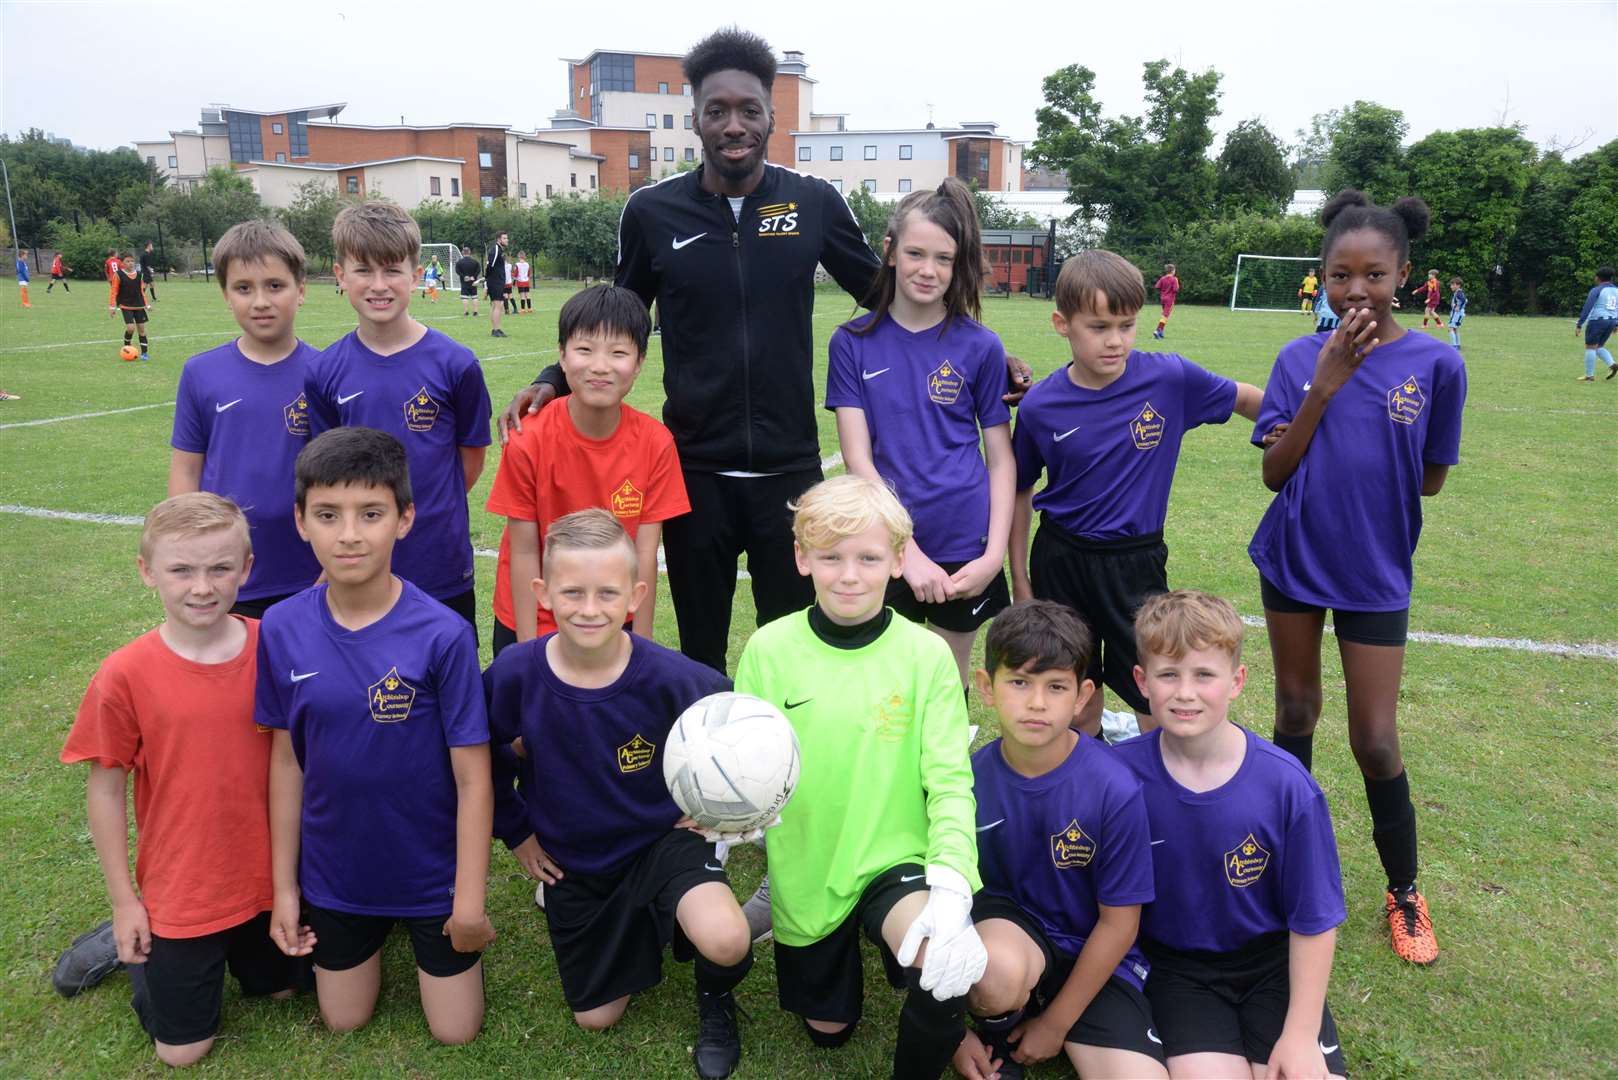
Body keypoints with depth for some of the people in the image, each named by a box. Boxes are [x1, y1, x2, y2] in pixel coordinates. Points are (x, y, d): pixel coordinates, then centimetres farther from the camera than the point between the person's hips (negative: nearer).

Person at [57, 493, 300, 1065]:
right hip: (180, 891, -2)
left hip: (267, 876, 3)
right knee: (183, 1050, 13)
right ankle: (127, 942, 32)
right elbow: (105, 789, -8)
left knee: (282, 987, 22)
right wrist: (123, 900, -2)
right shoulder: (124, 675, -18)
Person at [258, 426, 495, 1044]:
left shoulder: (442, 635, -24)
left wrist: (469, 900, -14)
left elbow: (473, 778, -17)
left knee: (455, 1031, 13)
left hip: (432, 871, -2)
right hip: (333, 872, 3)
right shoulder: (282, 629, -13)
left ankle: (426, 929, 39)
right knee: (345, 1021, 20)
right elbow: (287, 761, -3)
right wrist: (284, 884, 1)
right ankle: (375, 934, 47)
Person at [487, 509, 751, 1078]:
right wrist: (515, 829, 3)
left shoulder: (669, 678, -26)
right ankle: (638, 935, 46)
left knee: (724, 941, -32)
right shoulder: (515, 673, -22)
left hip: (663, 836, -2)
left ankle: (715, 995, 7)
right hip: (573, 860, 3)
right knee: (596, 1018, 15)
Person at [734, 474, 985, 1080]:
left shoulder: (926, 655, -12)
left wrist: (952, 885, -27)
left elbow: (949, 780, -13)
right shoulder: (768, 649, -10)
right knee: (828, 1028, 18)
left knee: (949, 966, -31)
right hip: (806, 868, 2)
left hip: (898, 858, -2)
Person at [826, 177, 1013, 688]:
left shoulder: (980, 347, -1)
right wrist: (908, 551, -13)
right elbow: (857, 457, -7)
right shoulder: (854, 342, -2)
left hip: (964, 549, 0)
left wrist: (994, 555, -8)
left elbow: (1001, 460, 2)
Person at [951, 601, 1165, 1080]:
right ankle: (999, 1034, 1)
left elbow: (1118, 922, -10)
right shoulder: (967, 781, -14)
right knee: (998, 971, -35)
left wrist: (1056, 1024, -5)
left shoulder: (1115, 789, -19)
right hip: (1005, 928, 1)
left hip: (1094, 957, 0)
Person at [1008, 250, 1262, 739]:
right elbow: (1021, 493, 3)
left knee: (1159, 706, 3)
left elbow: (1244, 398, 7)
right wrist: (1019, 579, 6)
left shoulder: (1170, 377, -12)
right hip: (1060, 562, 1)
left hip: (1135, 564, -1)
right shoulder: (1041, 405, -9)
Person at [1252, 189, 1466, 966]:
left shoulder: (1435, 364, -10)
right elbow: (1274, 473, -12)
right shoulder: (1299, 359, -6)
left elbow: (1430, 479, -1)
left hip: (1376, 573, -1)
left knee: (1375, 742, 2)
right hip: (1292, 562, 2)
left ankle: (1405, 894, 24)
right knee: (1295, 713, 16)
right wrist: (1324, 387, -19)